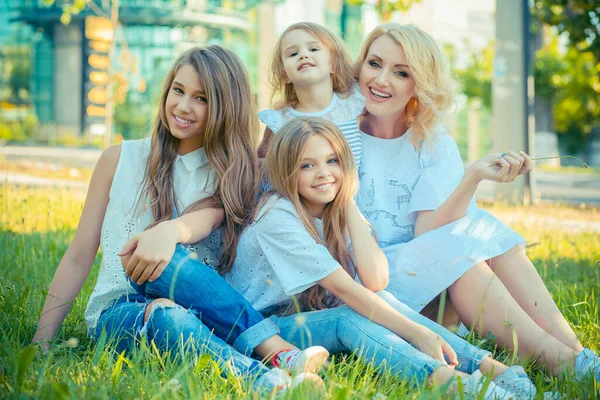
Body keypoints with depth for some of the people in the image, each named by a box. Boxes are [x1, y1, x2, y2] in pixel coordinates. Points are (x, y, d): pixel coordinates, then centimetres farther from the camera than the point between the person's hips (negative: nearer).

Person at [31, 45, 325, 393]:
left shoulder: (233, 175, 7)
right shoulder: (121, 159, 9)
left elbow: (207, 218, -17)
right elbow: (79, 257, 9)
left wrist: (167, 233, -41)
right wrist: (41, 340, 1)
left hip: (196, 312, 0)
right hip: (117, 312, 0)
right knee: (165, 314, -36)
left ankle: (280, 352, -45)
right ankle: (263, 379, -55)